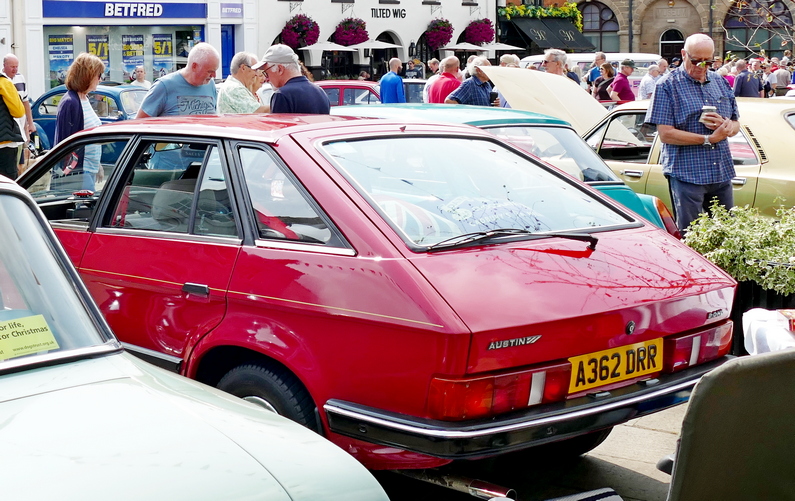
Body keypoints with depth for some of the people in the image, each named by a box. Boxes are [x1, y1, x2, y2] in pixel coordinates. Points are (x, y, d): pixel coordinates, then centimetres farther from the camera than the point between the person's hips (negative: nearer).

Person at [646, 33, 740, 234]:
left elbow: (736, 124, 17)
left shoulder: (721, 83, 13)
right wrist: (709, 139, -17)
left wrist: (725, 125, -8)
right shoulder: (668, 86, -5)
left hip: (722, 173, 6)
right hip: (687, 174, -6)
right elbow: (666, 134, -13)